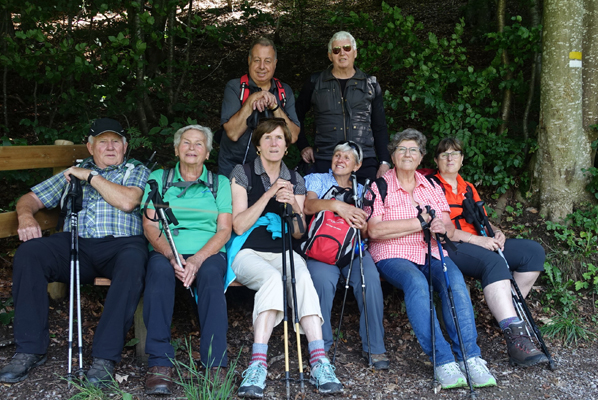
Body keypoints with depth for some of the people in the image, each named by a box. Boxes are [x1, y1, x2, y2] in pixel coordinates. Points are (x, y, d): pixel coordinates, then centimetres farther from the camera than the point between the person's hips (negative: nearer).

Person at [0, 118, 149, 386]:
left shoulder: (137, 171, 17)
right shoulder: (73, 173, 26)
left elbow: (127, 201, -5)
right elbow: (31, 198, 22)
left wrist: (91, 176, -1)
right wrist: (25, 216, -2)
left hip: (121, 243, -3)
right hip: (75, 243, 3)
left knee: (132, 264, -38)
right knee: (28, 253, -25)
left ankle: (105, 356, -34)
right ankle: (30, 349, -18)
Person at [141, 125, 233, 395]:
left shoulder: (220, 182, 15)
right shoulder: (158, 178, 16)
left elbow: (224, 229, 5)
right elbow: (149, 225, 6)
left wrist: (197, 259, -14)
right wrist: (172, 255, -14)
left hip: (208, 253, 0)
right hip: (166, 252, 0)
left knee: (211, 274, -35)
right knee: (159, 270, -34)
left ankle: (215, 365, -39)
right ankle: (160, 364, -36)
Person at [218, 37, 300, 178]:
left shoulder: (285, 91, 2)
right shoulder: (234, 87, -6)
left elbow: (293, 137, -10)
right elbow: (233, 134, -18)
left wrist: (274, 106, -21)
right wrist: (251, 101, -25)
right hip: (233, 165, -2)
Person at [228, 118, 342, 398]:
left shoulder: (295, 180, 16)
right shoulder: (242, 173, 6)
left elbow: (299, 234, 11)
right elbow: (239, 226, -4)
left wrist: (294, 207, -10)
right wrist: (269, 194, -12)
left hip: (284, 252, 3)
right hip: (249, 252, -2)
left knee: (303, 277, -33)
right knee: (273, 278, -37)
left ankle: (319, 361, -40)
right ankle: (258, 365, -41)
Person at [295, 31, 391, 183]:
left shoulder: (370, 84, 12)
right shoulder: (315, 83, 10)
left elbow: (380, 127, 12)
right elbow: (297, 116, 20)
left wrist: (384, 162, 4)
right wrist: (303, 146, 8)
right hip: (324, 161, -1)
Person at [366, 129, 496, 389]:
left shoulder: (432, 187, 17)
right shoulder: (379, 187, 3)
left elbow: (450, 228, 12)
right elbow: (374, 230, -11)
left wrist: (442, 228, -14)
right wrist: (421, 223, -12)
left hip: (431, 253, 4)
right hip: (393, 255, -3)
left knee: (455, 280, -28)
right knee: (416, 283, -35)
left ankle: (470, 357, -29)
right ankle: (443, 362, -34)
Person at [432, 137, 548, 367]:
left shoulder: (468, 188, 25)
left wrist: (496, 233, -1)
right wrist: (476, 239, -18)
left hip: (480, 244, 8)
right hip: (448, 248, -7)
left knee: (533, 250, -8)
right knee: (494, 262, -35)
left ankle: (510, 309, -3)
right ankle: (515, 338, -40)